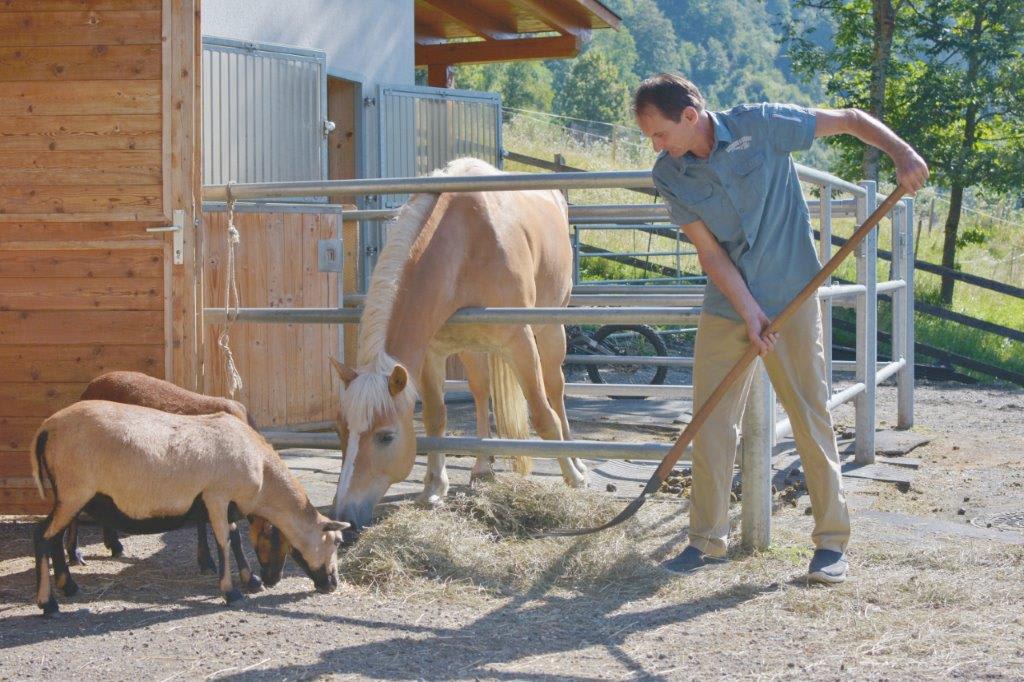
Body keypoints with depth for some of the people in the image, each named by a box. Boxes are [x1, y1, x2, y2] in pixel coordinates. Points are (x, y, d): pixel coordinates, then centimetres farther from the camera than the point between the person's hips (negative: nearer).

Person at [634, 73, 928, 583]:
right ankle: (707, 540, 14)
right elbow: (710, 252, -6)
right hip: (725, 305, 4)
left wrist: (900, 151, -20)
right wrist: (748, 312, -14)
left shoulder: (762, 126, -12)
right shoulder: (669, 175, -4)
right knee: (710, 421, 3)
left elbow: (850, 120, -4)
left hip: (791, 297, -3)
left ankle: (832, 542, 7)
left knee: (810, 416, -2)